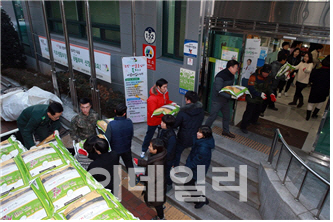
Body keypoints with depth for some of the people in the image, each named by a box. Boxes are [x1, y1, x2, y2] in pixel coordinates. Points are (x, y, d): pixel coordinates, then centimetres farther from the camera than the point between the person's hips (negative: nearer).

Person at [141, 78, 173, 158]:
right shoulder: (152, 98, -32)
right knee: (149, 135, 13)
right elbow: (153, 112, -33)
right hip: (153, 120, -6)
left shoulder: (165, 93, -8)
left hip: (163, 118, 6)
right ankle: (144, 151, 36)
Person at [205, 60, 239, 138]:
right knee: (213, 116, 2)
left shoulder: (231, 76, 2)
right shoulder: (220, 76, -26)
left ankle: (226, 131, 39)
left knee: (227, 116, 19)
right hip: (217, 100, -8)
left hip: (225, 100, 9)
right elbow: (219, 91, -30)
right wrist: (230, 96, -36)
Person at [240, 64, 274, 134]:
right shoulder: (254, 76, -24)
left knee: (258, 110, 26)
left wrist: (271, 93, -11)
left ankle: (253, 121, 53)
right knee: (249, 112, -7)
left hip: (260, 99, 8)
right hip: (252, 99, -8)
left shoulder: (268, 78, 1)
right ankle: (243, 126, 5)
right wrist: (260, 94, -35)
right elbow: (251, 88, -28)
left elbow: (268, 87, 9)